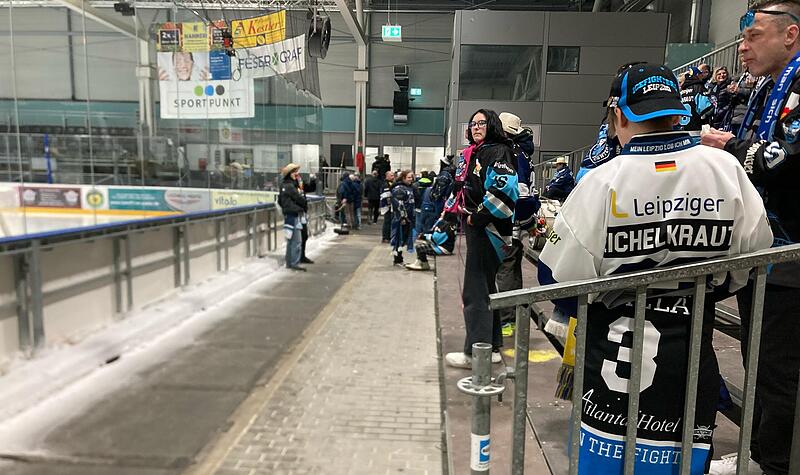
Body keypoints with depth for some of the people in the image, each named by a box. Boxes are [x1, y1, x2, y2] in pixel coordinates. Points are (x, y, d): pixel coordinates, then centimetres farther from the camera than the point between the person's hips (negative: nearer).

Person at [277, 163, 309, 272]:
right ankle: (294, 263, -6)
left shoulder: (284, 185, 16)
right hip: (293, 215, -10)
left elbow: (280, 201, 21)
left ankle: (289, 263, 21)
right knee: (297, 240, -8)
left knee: (291, 240, 15)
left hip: (288, 214, 10)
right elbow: (299, 199, -12)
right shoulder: (290, 186, -14)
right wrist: (305, 207, 5)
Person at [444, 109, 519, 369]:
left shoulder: (499, 152, -10)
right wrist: (466, 216, 16)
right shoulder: (478, 153, 20)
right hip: (477, 228, 11)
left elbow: (504, 189, -26)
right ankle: (492, 347, 25)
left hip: (487, 229, -11)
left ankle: (475, 352, 1)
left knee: (475, 291, -7)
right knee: (485, 288, 15)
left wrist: (478, 217, -18)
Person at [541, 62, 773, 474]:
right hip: (695, 355, 3)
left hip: (617, 355, -3)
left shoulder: (603, 181, -16)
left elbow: (560, 278, -14)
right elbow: (753, 259, 6)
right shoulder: (727, 169, -5)